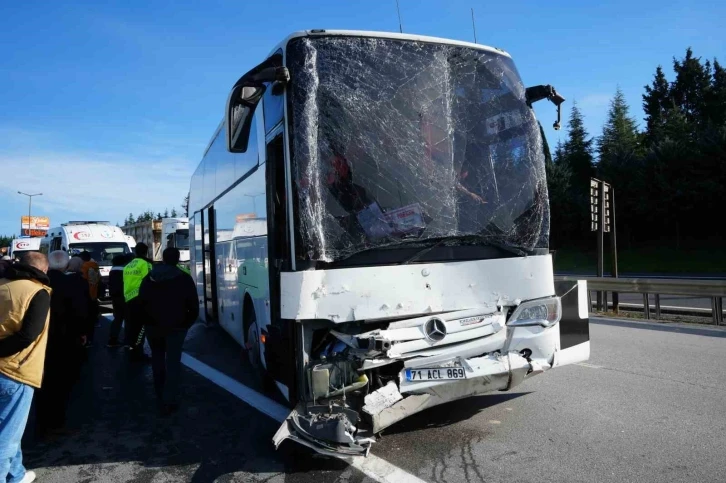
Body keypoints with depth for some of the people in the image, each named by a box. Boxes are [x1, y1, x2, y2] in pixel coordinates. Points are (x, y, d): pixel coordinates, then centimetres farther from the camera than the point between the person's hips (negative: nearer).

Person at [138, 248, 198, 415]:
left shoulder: (149, 278, 6)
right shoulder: (185, 279, -4)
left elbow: (141, 303, 5)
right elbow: (193, 307, -6)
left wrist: (149, 321, 11)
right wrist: (186, 324, 6)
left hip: (153, 326, 3)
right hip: (175, 327, -3)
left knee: (157, 359, 20)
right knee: (173, 363, 0)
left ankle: (161, 397, 27)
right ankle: (168, 402, -5)